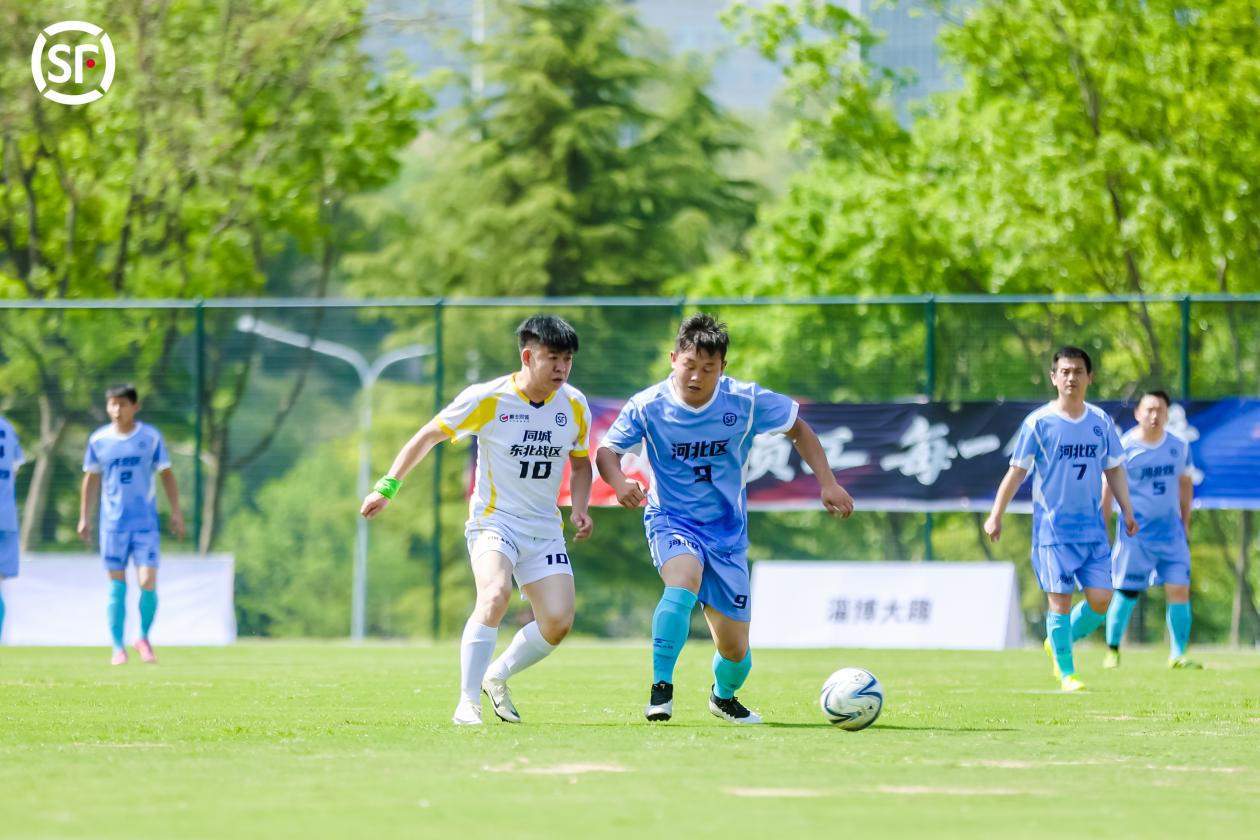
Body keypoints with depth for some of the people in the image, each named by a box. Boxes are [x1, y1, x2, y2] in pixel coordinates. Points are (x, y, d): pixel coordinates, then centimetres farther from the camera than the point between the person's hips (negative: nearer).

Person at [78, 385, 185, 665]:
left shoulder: (151, 437, -1)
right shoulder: (99, 440, 2)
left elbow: (166, 475, 6)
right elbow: (91, 479, 12)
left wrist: (176, 513, 1)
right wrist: (83, 518, 10)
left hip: (146, 523, -1)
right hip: (113, 523, 1)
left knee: (148, 583, -9)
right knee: (117, 587, 0)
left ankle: (144, 638, 13)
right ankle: (118, 647, 8)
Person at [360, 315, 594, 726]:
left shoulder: (574, 405, 0)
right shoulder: (486, 399, -12)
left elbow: (580, 463, 17)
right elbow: (430, 435, -1)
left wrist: (580, 508, -1)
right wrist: (387, 486, -6)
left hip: (545, 529, 5)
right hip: (493, 519, -4)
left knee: (558, 621, -10)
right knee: (495, 596, -31)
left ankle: (496, 677, 16)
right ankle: (467, 703, -23)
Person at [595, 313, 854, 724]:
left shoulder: (747, 401, -11)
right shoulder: (648, 406, -13)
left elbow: (798, 429, 4)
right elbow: (607, 451, -7)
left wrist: (827, 483, -4)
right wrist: (619, 481, -30)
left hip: (726, 530, 2)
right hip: (671, 520, -2)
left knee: (735, 649, 5)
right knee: (684, 582, -38)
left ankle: (724, 696, 42)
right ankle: (661, 689, -27)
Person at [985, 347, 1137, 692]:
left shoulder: (1101, 422, 7)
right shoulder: (1038, 423, -5)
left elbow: (1114, 469, 16)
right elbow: (1017, 471, -2)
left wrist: (1127, 511, 10)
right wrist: (996, 515, -6)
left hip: (1093, 526, 4)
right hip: (1052, 527, -4)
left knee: (1101, 599, -3)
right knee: (1060, 599, -7)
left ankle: (1058, 643, 22)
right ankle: (1066, 674, 3)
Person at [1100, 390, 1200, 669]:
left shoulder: (1178, 446, 5)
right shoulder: (1124, 447, -8)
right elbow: (1107, 491, -5)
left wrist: (1185, 525, 16)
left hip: (1170, 528, 3)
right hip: (1136, 529, -3)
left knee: (1179, 589, -6)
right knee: (1127, 592, 0)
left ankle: (1177, 655, 0)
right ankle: (1112, 649, 19)